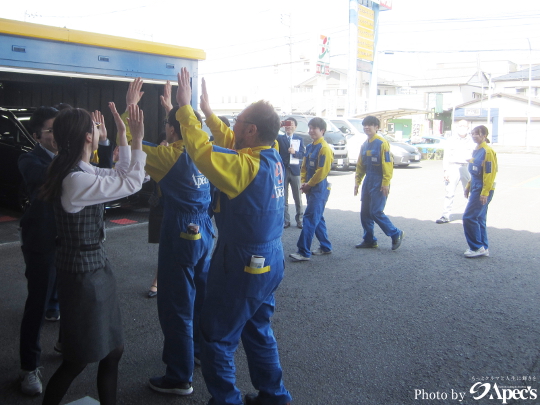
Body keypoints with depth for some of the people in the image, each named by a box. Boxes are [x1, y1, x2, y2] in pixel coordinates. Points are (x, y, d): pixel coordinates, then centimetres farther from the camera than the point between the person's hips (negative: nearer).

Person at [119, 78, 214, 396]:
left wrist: (131, 106, -5)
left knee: (177, 308, 1)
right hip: (204, 231, 8)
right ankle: (201, 351, 40)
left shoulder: (169, 155, -16)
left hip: (181, 235, -8)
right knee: (200, 297, 22)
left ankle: (180, 378, 11)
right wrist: (174, 106, 29)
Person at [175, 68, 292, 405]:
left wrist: (185, 107, -10)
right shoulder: (272, 157, 1)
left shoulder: (246, 166, -24)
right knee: (259, 331, 22)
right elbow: (230, 142, 15)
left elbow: (200, 148, -22)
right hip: (270, 260, 9)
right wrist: (208, 111, 22)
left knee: (218, 338, 8)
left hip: (243, 265, -9)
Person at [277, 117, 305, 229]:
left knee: (298, 197, 3)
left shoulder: (299, 139, 10)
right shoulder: (279, 138, 7)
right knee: (283, 198, 3)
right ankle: (285, 220, 9)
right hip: (283, 170, 0)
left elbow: (302, 154, 2)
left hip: (295, 171, 1)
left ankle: (299, 220, 12)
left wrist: (295, 152, -20)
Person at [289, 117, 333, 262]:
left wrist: (309, 184, -11)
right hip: (310, 188, 9)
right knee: (317, 218, 14)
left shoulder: (324, 148, -13)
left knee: (310, 218, -10)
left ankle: (304, 252, -9)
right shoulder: (309, 147, 13)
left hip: (319, 189, -9)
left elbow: (322, 171, -18)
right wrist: (304, 183, 3)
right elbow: (304, 167, 17)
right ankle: (325, 247, 26)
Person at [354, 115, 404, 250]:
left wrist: (386, 183, -19)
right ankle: (369, 240, 18)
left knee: (376, 212, -9)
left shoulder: (382, 143, -11)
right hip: (368, 182, 8)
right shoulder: (364, 145, 12)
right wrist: (357, 182, 12)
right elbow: (360, 165, 17)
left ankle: (396, 234, 8)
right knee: (364, 212, 7)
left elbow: (388, 164, -15)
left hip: (379, 183, -8)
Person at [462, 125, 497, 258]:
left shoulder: (487, 152, -15)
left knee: (469, 218, -9)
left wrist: (484, 192, -20)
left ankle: (477, 247, 1)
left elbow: (490, 173, -18)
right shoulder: (476, 151, 13)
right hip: (475, 188, 9)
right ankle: (483, 248, 20)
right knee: (479, 219, 12)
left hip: (482, 191, -9)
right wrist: (468, 187, 19)